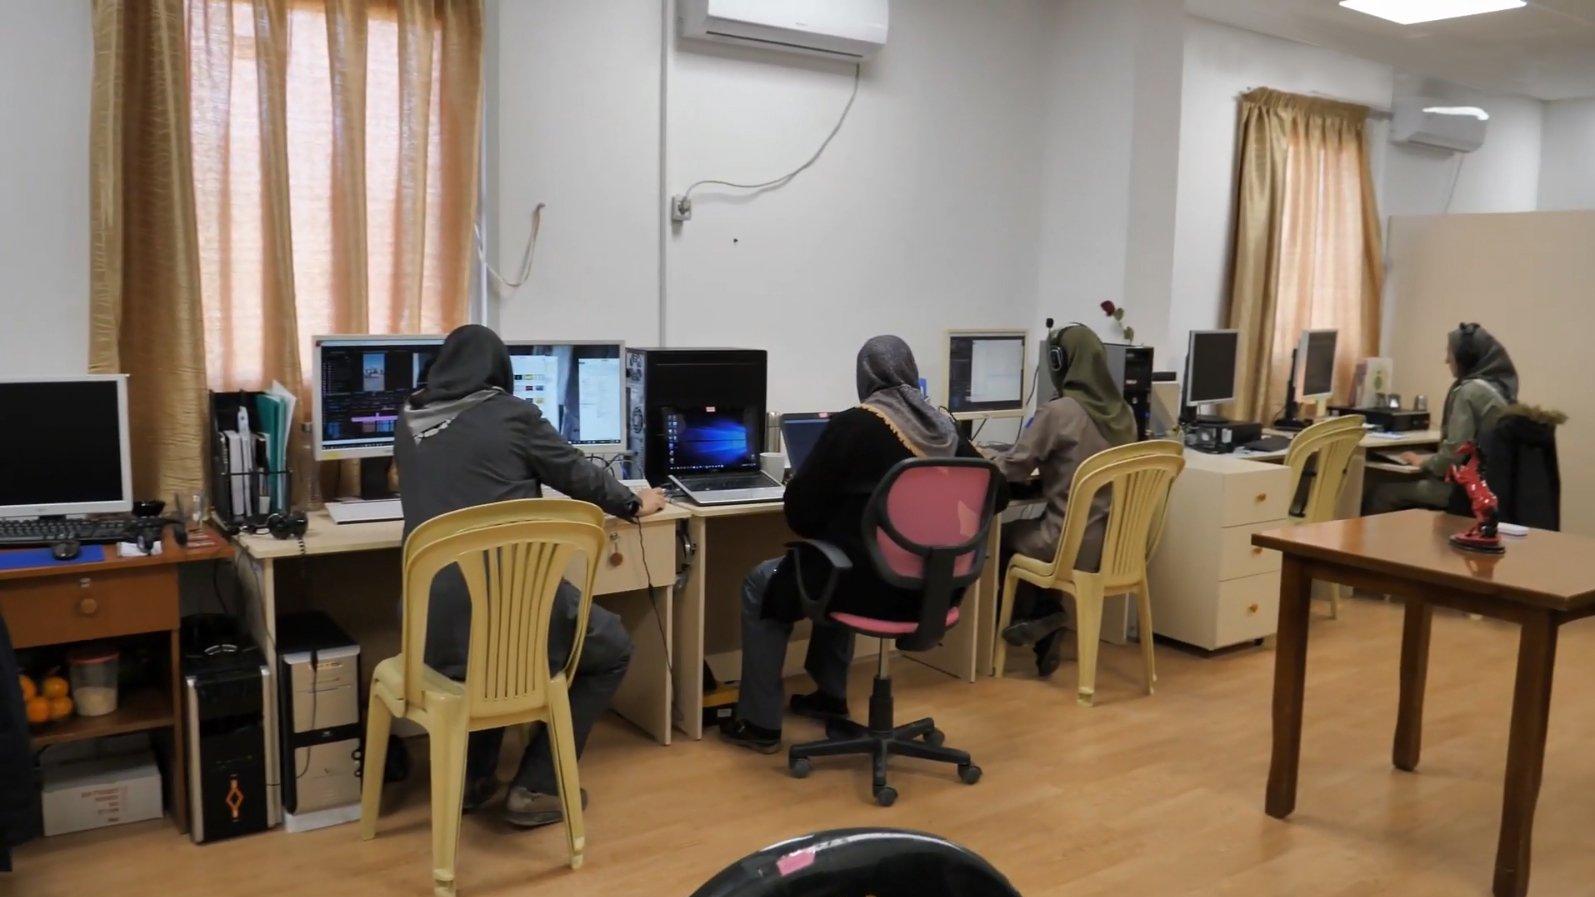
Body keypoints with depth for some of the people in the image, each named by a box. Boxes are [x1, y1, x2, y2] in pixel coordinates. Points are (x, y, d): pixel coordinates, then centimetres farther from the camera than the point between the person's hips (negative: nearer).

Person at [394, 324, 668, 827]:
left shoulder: (409, 425, 13)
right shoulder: (512, 414, 0)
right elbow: (579, 475, 11)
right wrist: (634, 505, 30)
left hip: (433, 626, 6)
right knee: (612, 648, 20)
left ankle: (471, 777, 34)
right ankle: (536, 788, 16)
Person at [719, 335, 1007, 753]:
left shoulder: (853, 425, -12)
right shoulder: (945, 428, 3)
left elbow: (800, 510, -9)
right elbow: (997, 494, 12)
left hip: (873, 584, -6)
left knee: (762, 583, 19)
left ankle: (760, 723, 20)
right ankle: (831, 696, 43)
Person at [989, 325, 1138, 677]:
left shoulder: (1058, 412, -16)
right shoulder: (1122, 413, 4)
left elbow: (1010, 469, -8)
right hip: (1116, 544, 6)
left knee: (1003, 535, 22)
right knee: (1030, 527, 29)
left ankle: (1032, 616, 22)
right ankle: (1045, 620, 24)